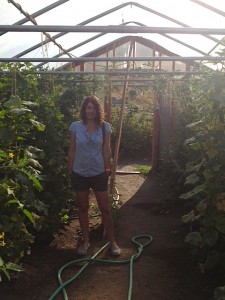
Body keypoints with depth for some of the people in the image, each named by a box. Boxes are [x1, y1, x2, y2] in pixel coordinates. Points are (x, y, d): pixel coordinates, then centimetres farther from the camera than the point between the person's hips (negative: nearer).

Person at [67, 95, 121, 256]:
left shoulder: (105, 127, -4)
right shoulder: (75, 126, -4)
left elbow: (106, 149, 0)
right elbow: (72, 150, 0)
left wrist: (107, 168, -1)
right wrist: (70, 170, 1)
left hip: (99, 173, 0)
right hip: (80, 173, 1)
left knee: (105, 209, 5)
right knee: (83, 208, 13)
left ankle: (112, 242, 19)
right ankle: (85, 241, 28)